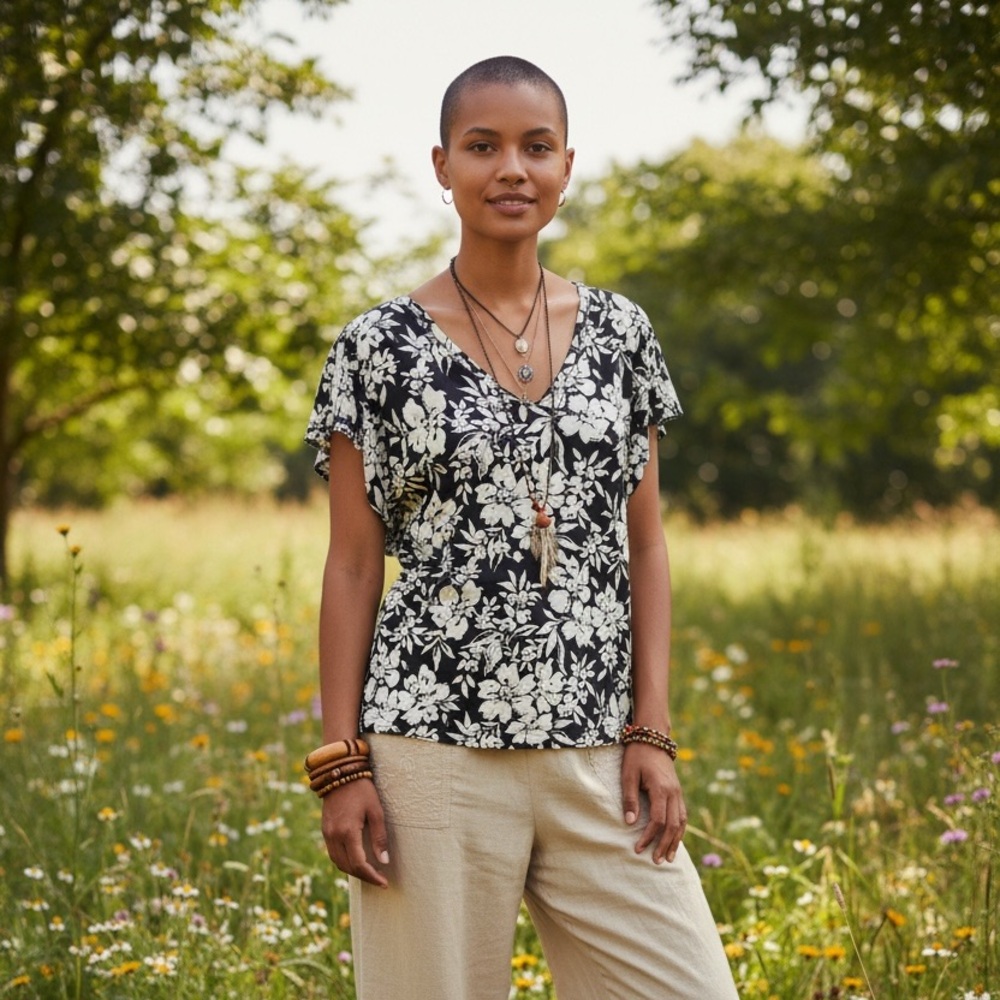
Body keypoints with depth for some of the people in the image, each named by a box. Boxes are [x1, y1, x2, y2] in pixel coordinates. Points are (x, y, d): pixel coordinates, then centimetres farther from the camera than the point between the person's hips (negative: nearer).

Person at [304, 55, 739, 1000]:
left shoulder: (619, 332, 9)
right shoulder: (380, 347, 1)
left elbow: (644, 543, 10)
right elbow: (352, 565, 1)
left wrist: (652, 733, 2)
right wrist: (340, 764, -4)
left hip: (596, 754, 3)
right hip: (435, 748, -3)